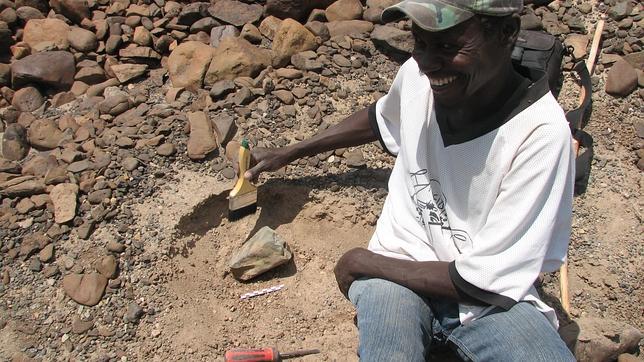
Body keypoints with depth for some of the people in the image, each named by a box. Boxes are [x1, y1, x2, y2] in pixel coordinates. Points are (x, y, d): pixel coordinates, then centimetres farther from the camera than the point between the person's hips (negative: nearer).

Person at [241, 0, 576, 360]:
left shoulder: (541, 131, -22)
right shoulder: (416, 74, -8)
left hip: (492, 294, -1)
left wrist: (364, 262, -10)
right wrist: (289, 153, 20)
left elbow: (486, 280, -19)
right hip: (401, 264, 2)